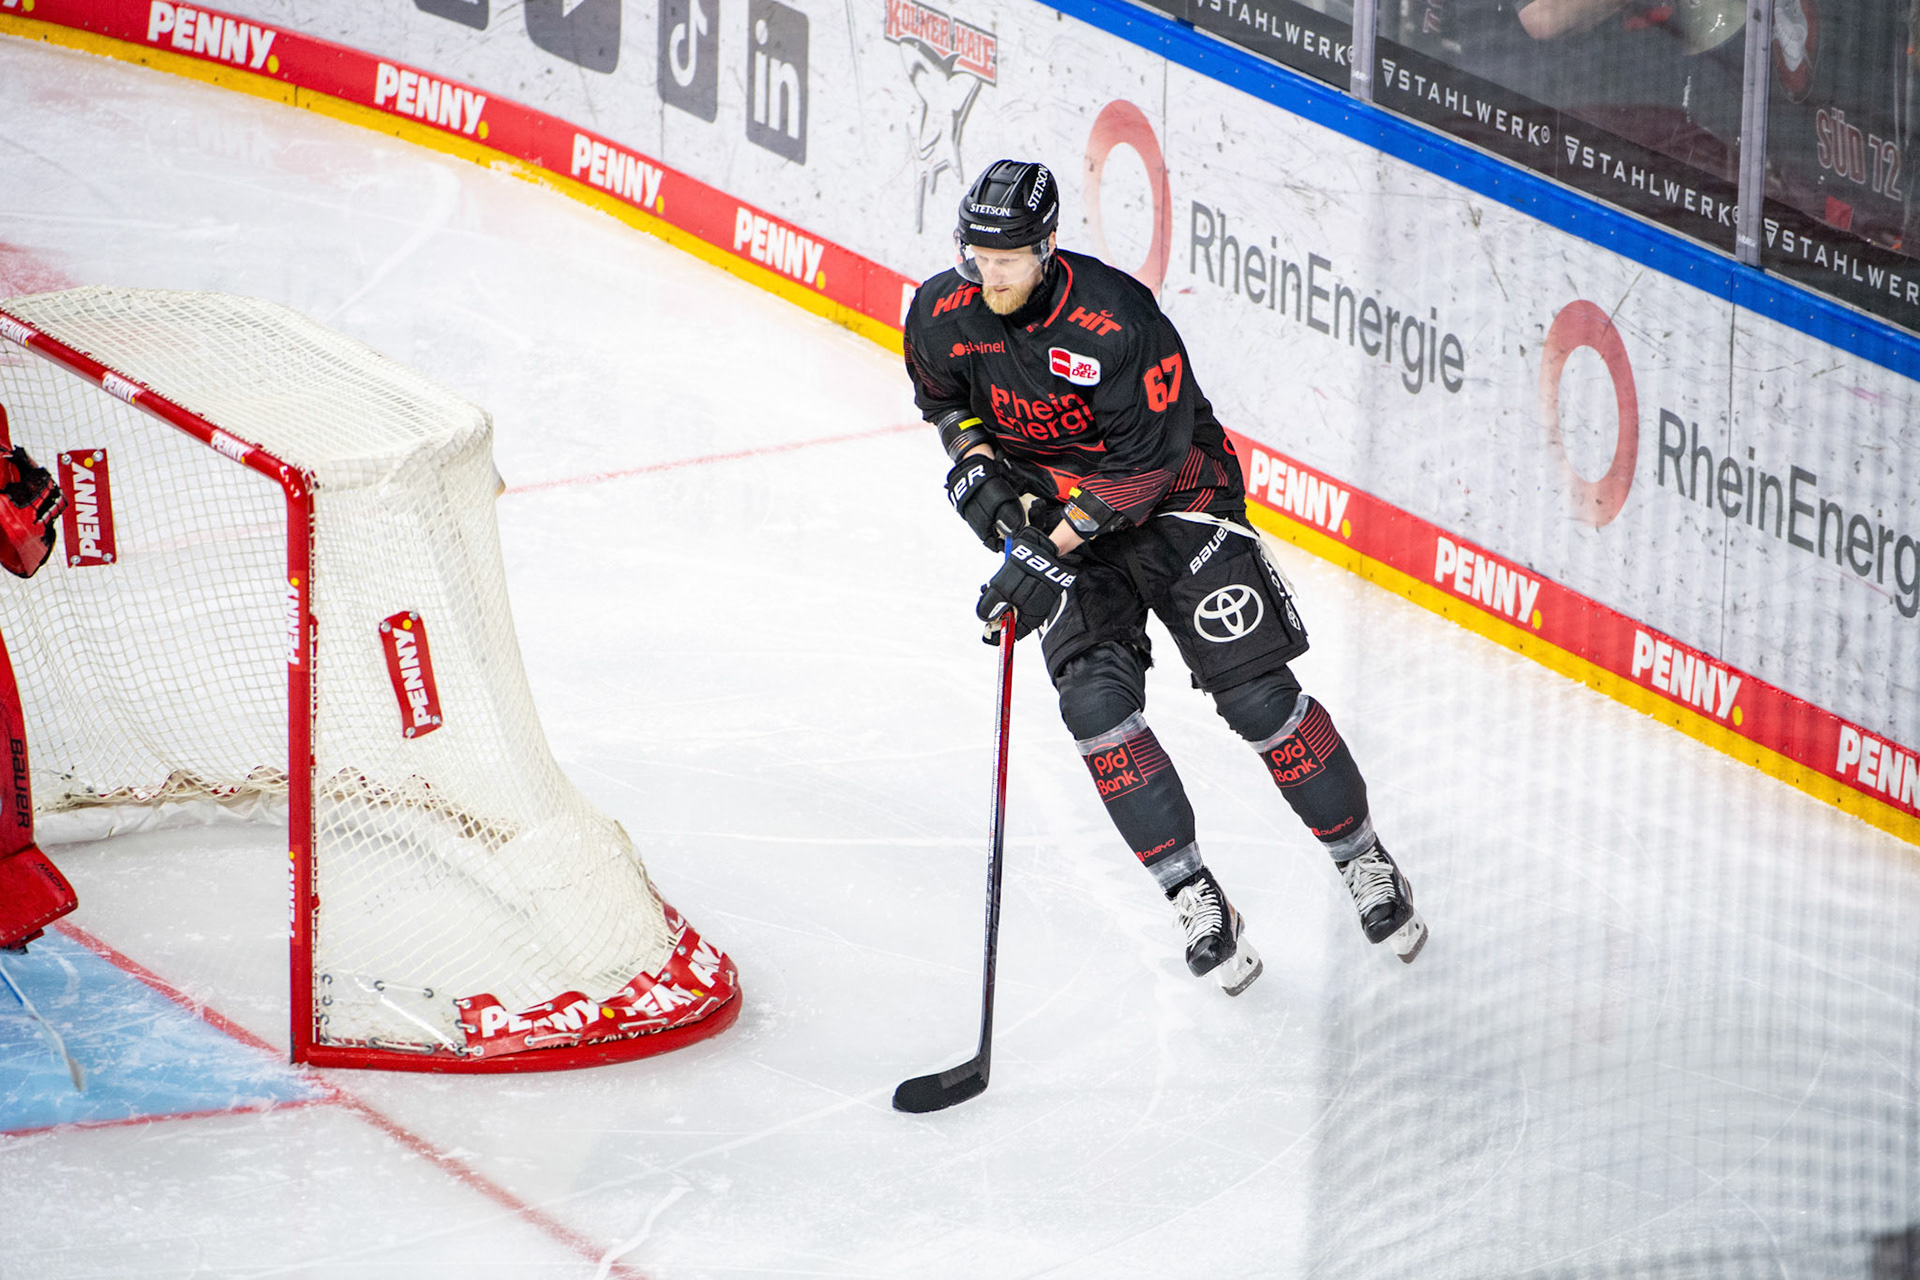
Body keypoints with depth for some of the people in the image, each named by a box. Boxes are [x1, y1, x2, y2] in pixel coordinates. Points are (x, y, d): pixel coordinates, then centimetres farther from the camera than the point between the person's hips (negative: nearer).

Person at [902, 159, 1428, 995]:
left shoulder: (1116, 320, -29)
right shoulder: (943, 314, -13)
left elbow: (1146, 462, -26)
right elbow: (942, 397, 10)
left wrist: (1050, 551, -28)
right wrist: (977, 466, -7)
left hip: (1174, 498, -4)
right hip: (1049, 509, 4)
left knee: (1256, 693, -9)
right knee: (1095, 699, -17)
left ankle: (1361, 858, 10)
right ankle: (1194, 899, -9)